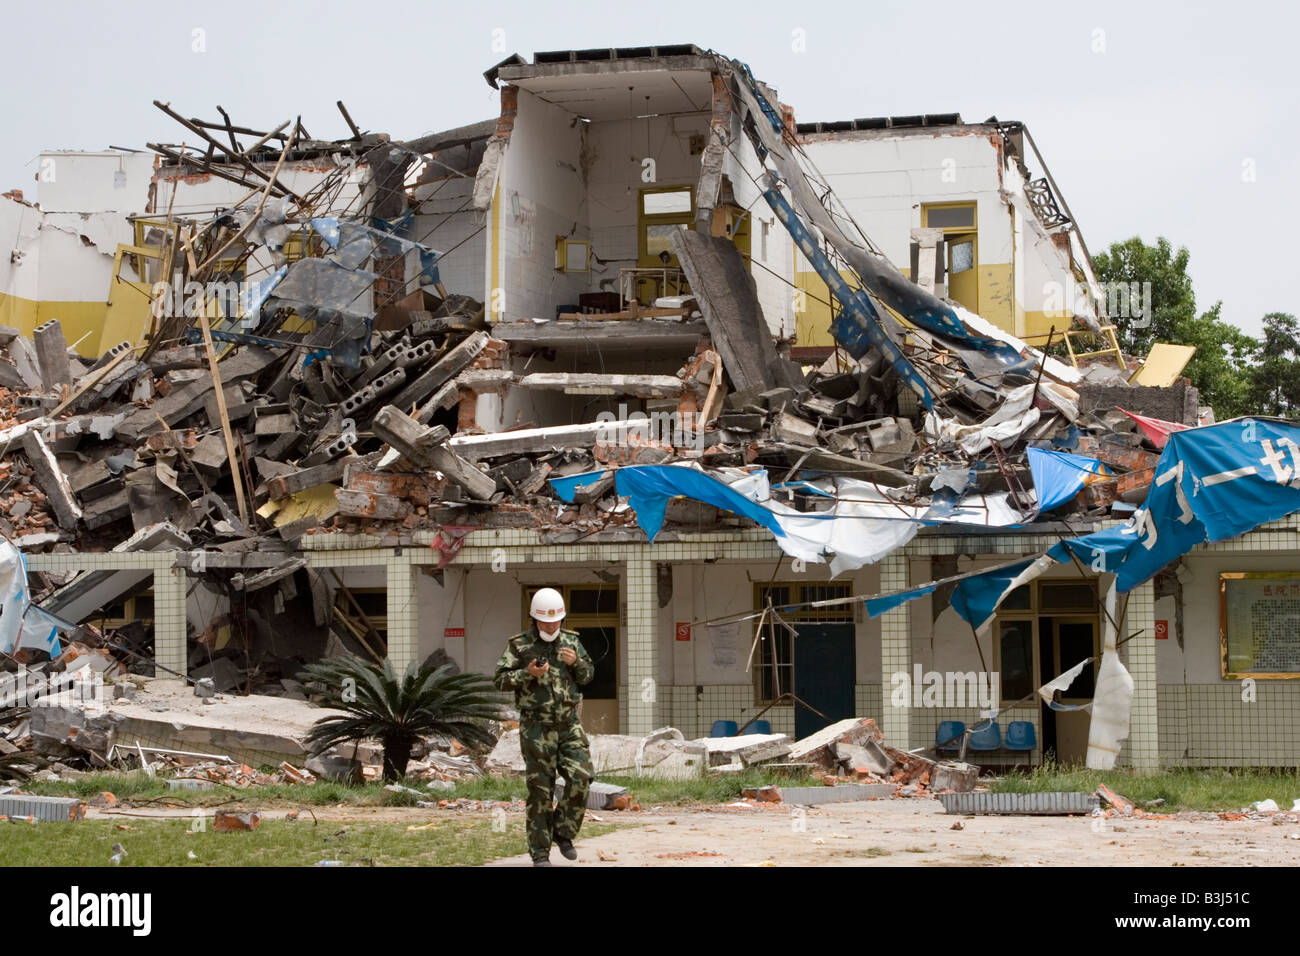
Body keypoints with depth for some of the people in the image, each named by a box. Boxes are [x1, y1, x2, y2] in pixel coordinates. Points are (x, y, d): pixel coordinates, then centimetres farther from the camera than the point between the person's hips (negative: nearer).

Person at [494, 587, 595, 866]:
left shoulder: (571, 641, 8)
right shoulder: (520, 645, -3)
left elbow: (588, 675, 12)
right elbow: (500, 679, -5)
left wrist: (576, 662, -8)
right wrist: (528, 673, -20)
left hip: (569, 725, 3)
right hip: (537, 727, -3)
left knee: (580, 778, -10)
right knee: (540, 789, -1)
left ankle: (564, 833, 11)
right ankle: (540, 853, 6)